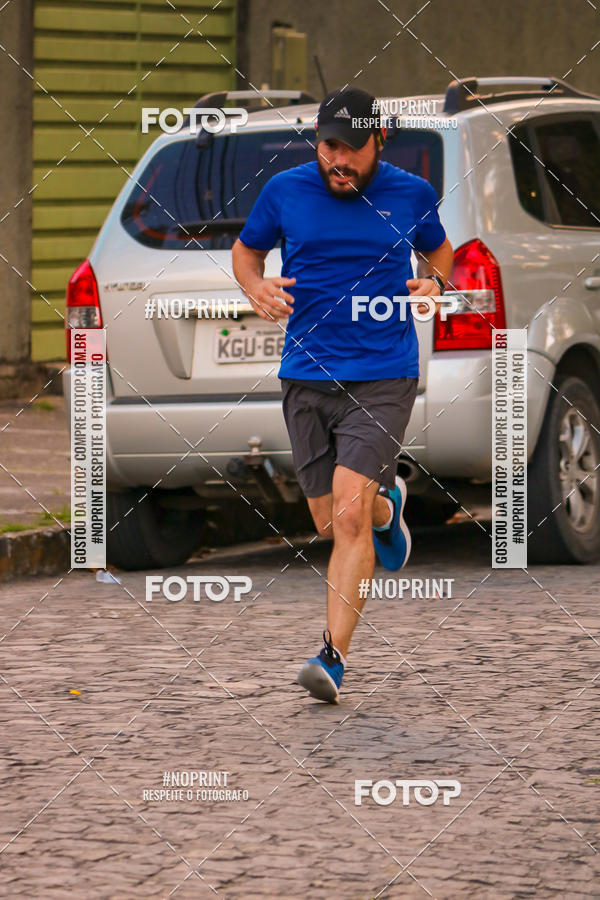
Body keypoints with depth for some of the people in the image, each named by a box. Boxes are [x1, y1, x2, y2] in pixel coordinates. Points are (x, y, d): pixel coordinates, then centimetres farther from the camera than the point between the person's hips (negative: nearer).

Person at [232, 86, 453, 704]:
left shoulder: (411, 194, 1)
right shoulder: (284, 191, 1)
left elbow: (437, 249, 20)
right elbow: (246, 248, 18)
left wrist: (432, 283, -2)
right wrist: (255, 287, -4)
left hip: (384, 378, -3)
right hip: (306, 376, 3)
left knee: (349, 516, -18)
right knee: (330, 524, 10)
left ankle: (333, 657, -16)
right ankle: (386, 504, 46)